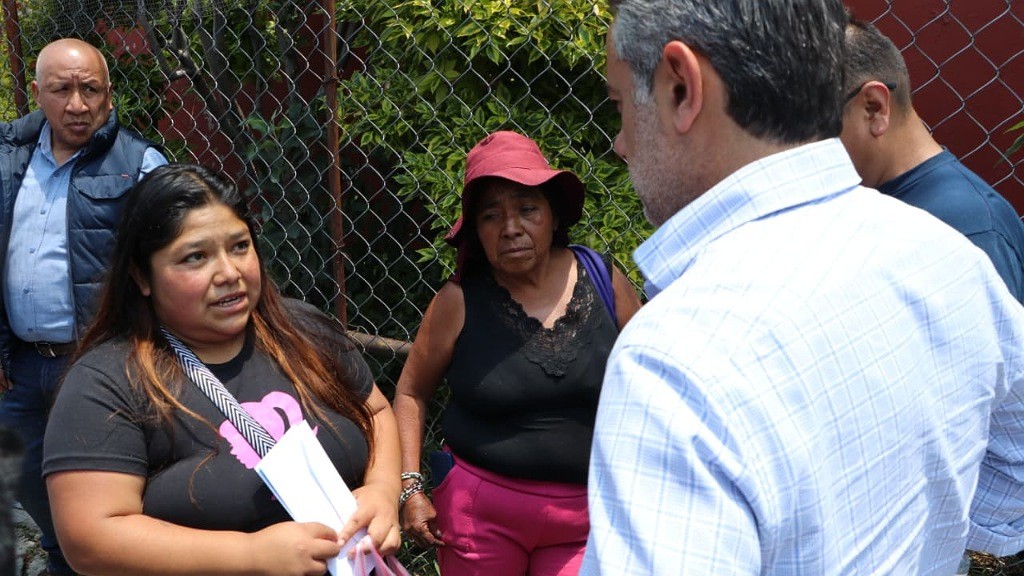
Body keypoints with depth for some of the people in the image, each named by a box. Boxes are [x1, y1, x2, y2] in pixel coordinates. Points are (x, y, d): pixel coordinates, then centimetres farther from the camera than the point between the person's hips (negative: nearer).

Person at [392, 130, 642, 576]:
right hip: (479, 511, 0)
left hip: (585, 514, 1)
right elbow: (411, 392, 2)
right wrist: (410, 487, -5)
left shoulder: (604, 281, -6)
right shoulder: (460, 301, -9)